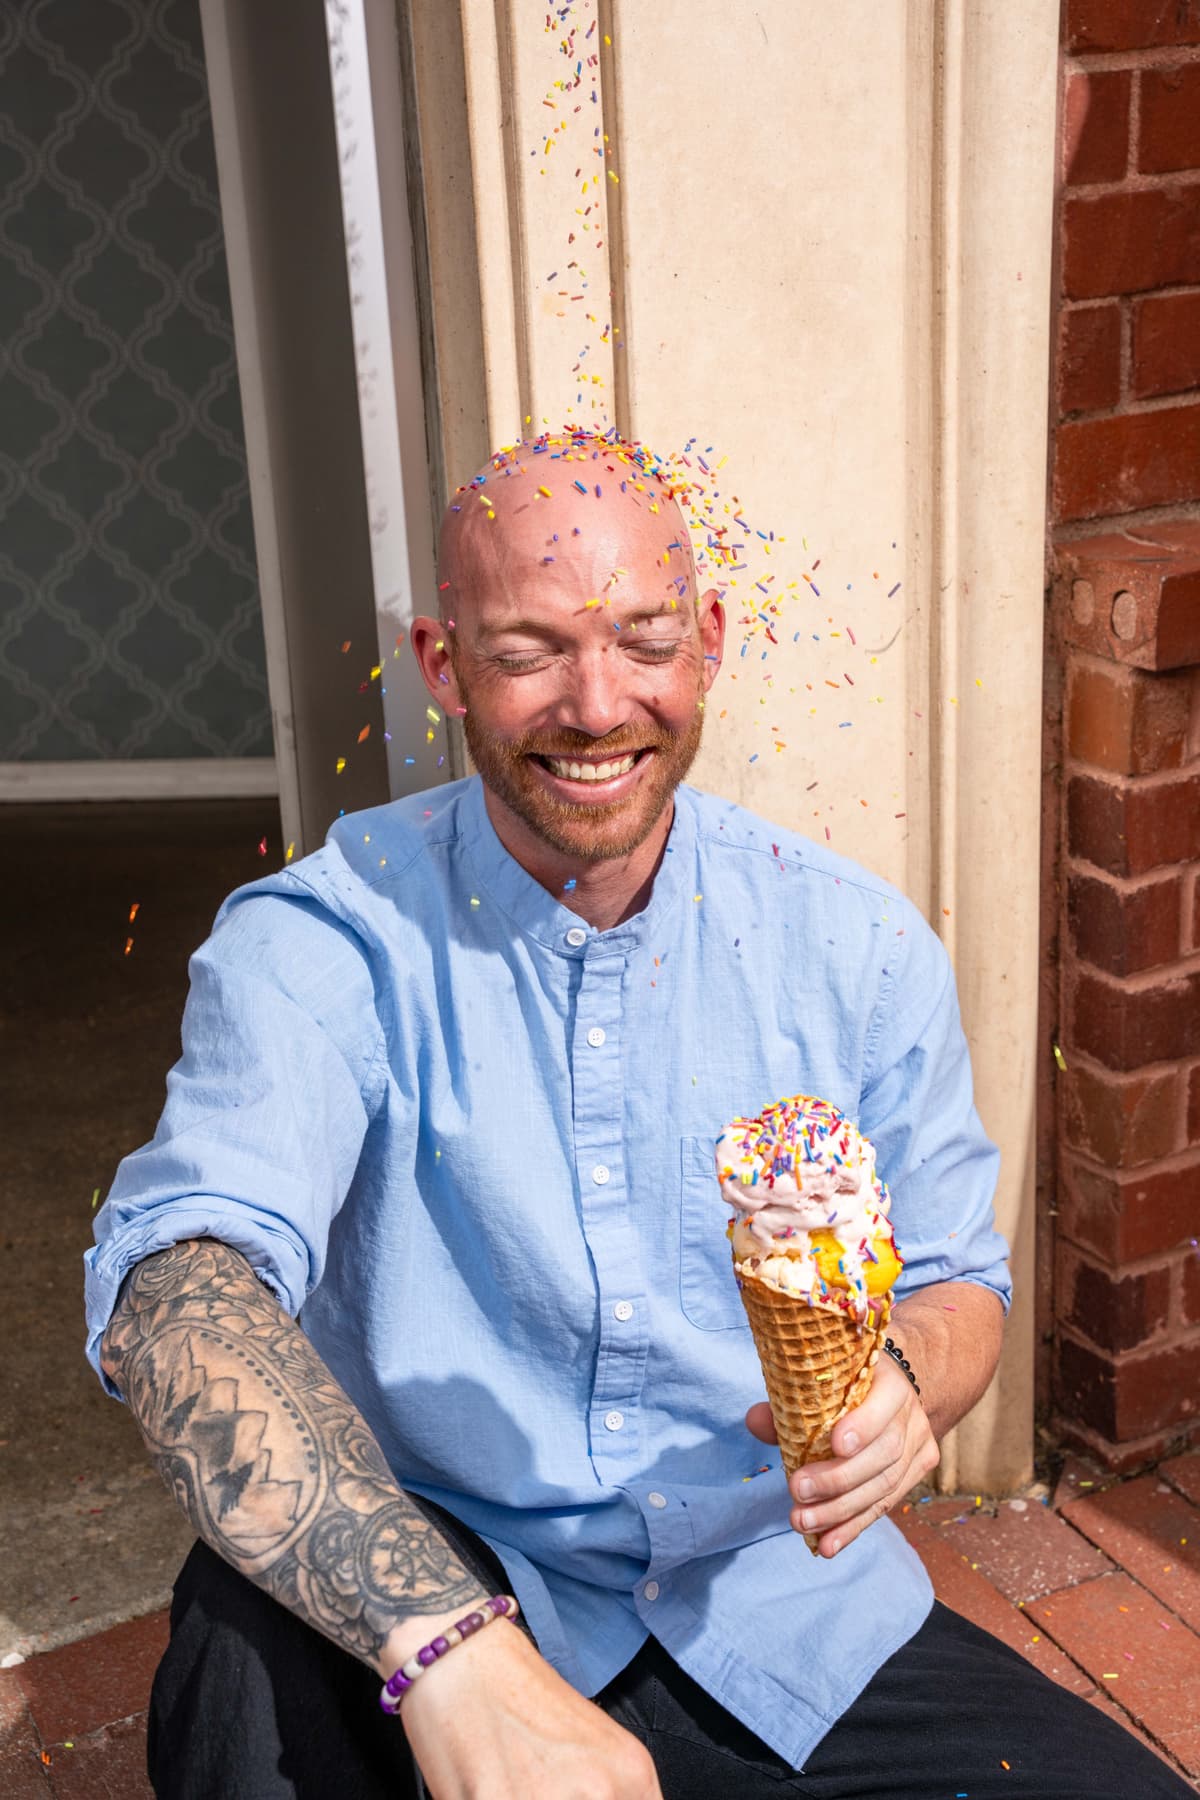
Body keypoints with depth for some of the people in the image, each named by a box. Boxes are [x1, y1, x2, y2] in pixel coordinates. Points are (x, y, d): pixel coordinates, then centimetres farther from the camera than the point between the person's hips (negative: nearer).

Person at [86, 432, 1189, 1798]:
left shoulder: (859, 947, -2)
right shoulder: (324, 938, -13)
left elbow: (954, 1279, 8)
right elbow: (179, 1277, -29)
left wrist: (902, 1377, -19)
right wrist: (452, 1649, -44)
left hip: (781, 1608, 3)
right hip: (443, 1574, -3)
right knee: (250, 1642, -33)